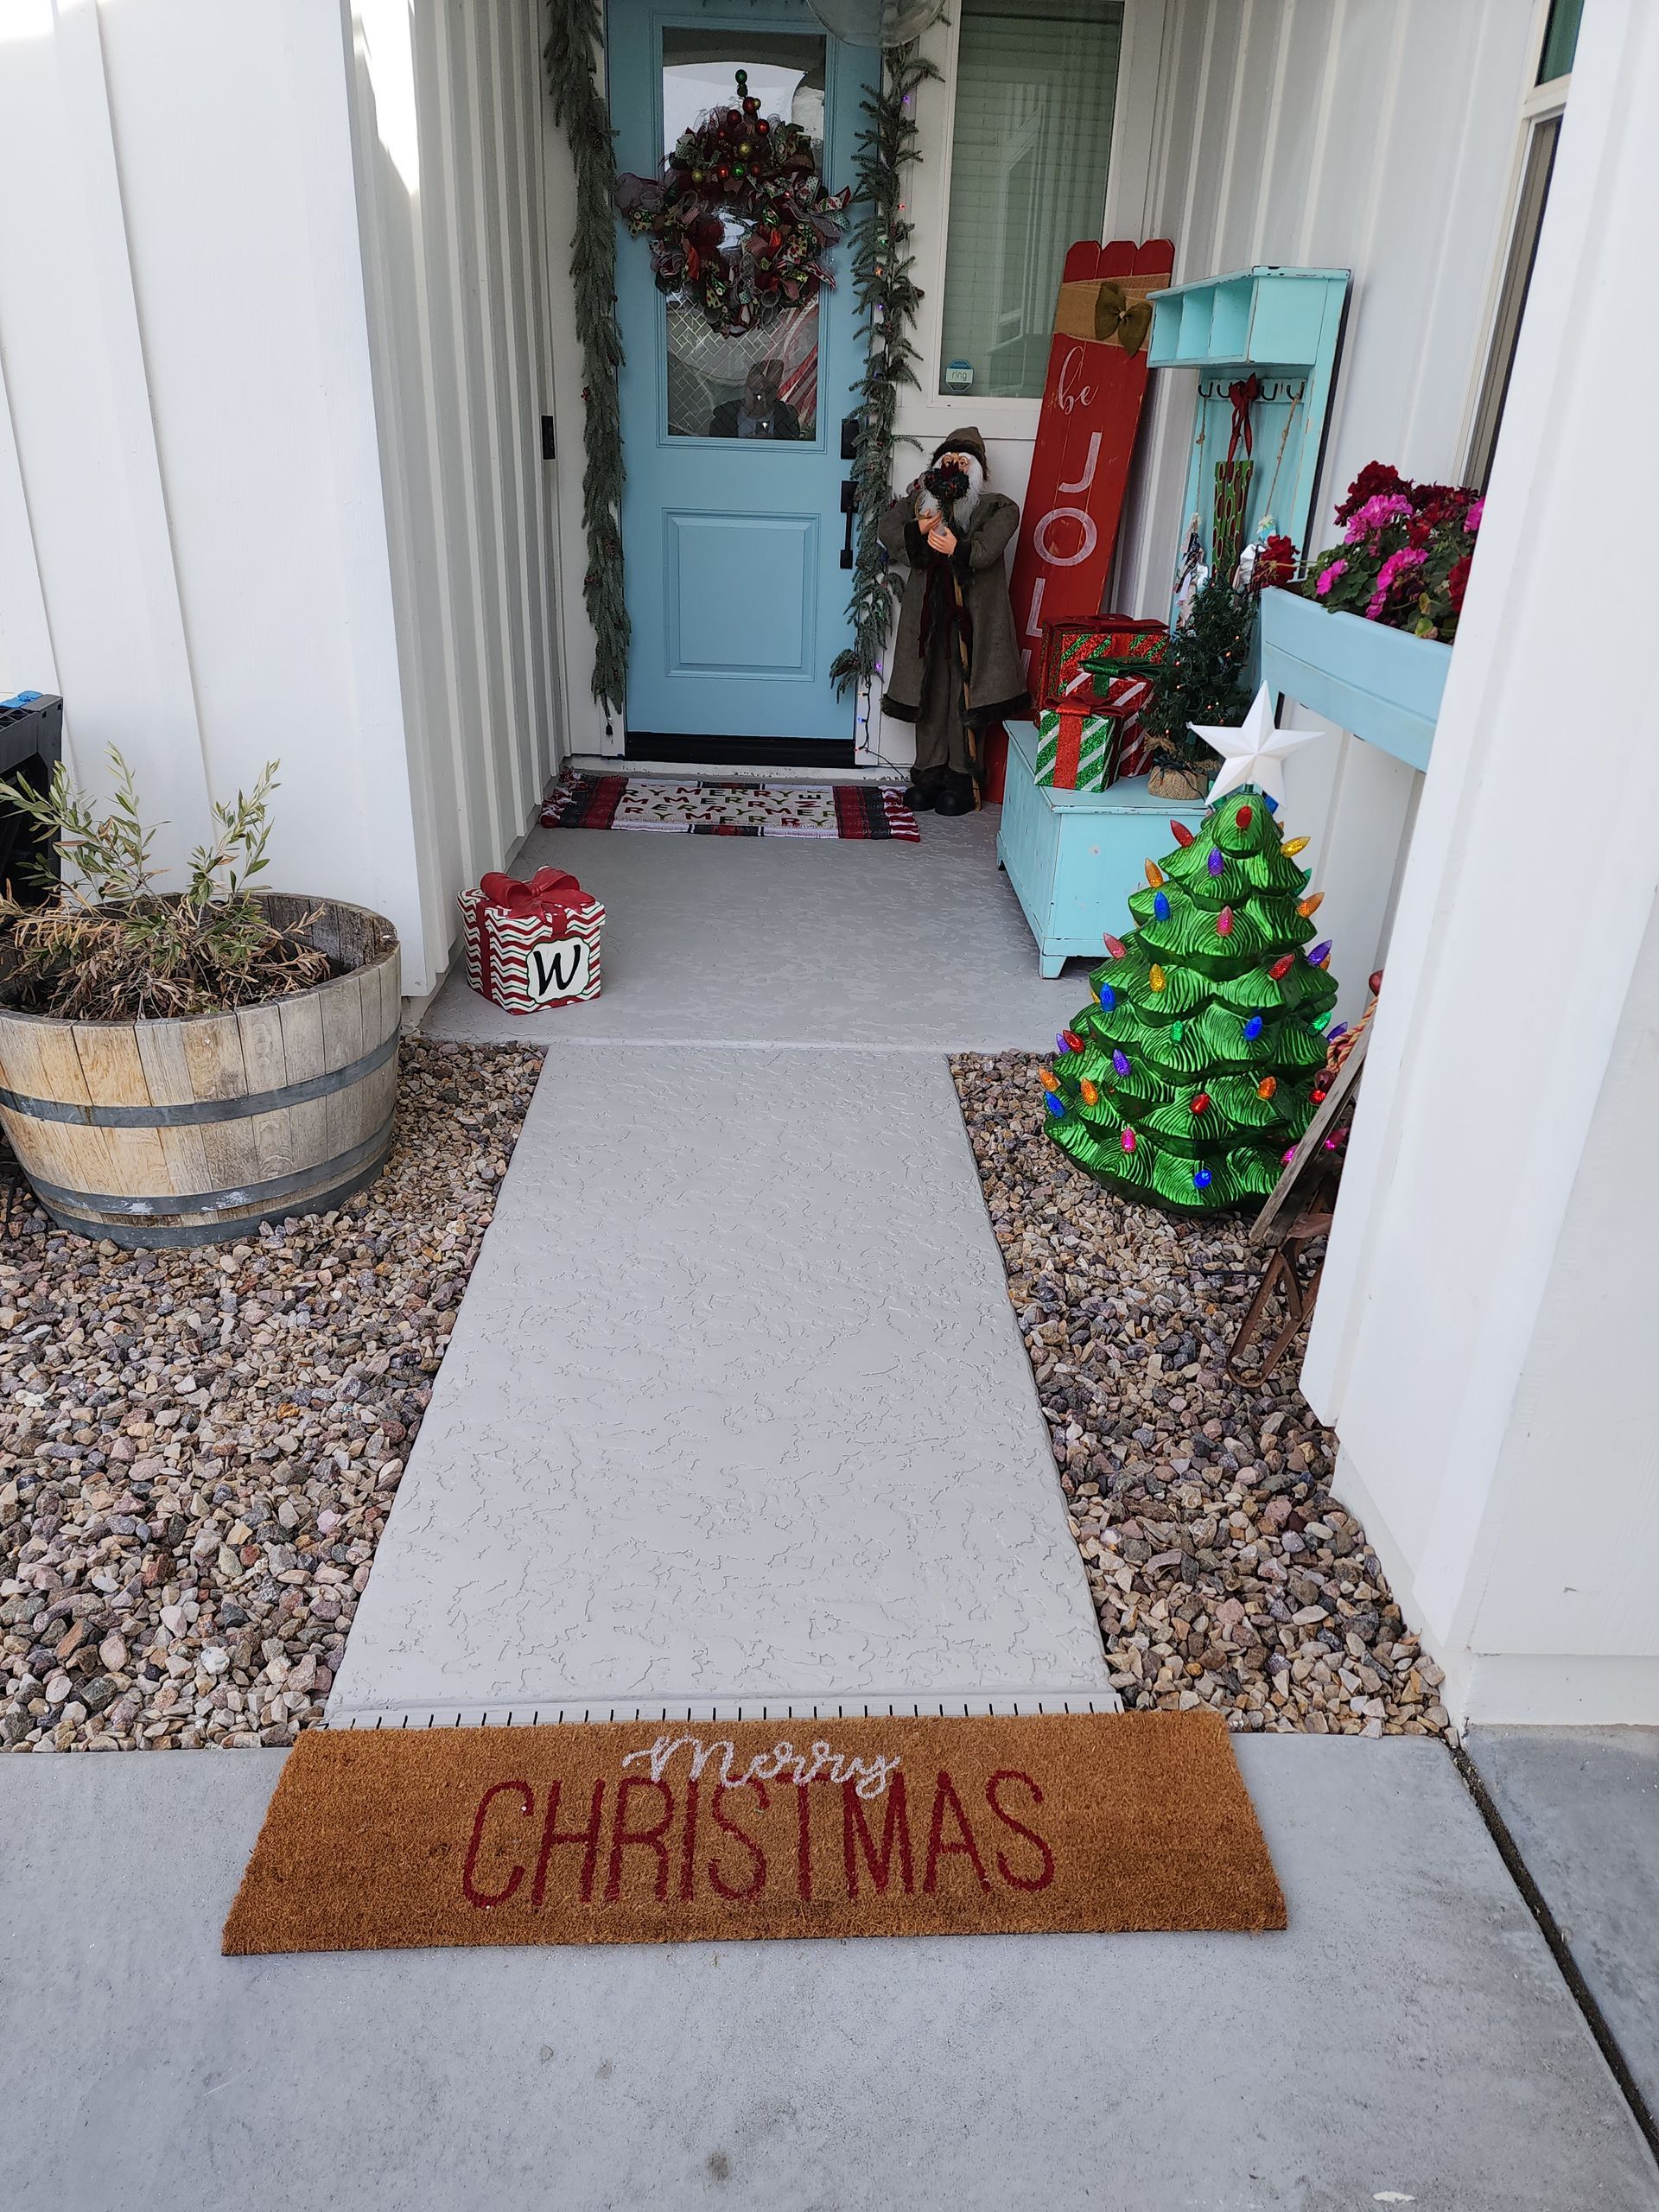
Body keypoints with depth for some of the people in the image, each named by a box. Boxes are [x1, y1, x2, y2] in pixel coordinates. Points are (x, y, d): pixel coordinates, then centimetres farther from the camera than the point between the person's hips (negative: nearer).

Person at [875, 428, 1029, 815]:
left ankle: (962, 779, 5)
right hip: (928, 611, 3)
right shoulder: (920, 501, 13)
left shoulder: (996, 508, 4)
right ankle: (929, 773, 15)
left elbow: (987, 548, -13)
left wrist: (957, 549, -28)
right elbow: (886, 530, 1)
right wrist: (918, 530, -15)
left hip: (972, 614, -3)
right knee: (929, 692, 6)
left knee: (966, 694, -3)